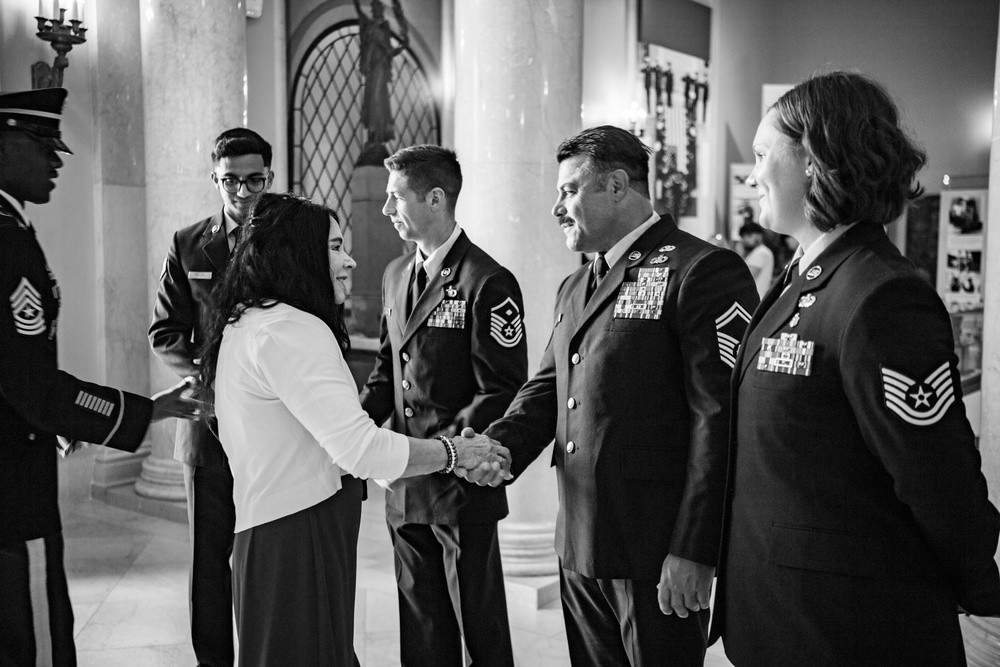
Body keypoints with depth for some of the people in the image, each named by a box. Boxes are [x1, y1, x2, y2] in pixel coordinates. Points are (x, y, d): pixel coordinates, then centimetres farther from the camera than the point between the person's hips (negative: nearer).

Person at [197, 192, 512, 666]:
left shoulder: (245, 322, 15)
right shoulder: (292, 330, -19)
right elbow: (359, 448, -27)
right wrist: (456, 452, -15)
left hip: (264, 531, 10)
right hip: (299, 541, -10)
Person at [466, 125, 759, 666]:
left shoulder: (703, 271, -11)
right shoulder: (574, 289, 17)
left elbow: (721, 418, -16)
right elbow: (546, 390, 14)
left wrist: (693, 551, -19)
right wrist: (492, 450, -5)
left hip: (658, 557, -7)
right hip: (578, 549, 8)